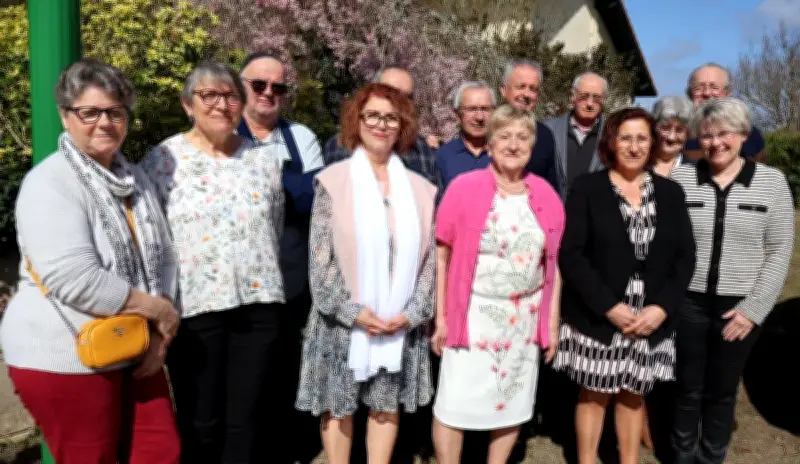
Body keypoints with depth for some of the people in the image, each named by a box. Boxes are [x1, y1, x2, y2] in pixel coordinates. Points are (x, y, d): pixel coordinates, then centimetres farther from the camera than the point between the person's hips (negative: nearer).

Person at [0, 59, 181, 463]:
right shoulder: (50, 184, -15)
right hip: (64, 358, -7)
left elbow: (163, 258, 7)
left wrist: (159, 332, -6)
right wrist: (157, 309, -17)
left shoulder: (135, 178, 8)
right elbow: (74, 280, -26)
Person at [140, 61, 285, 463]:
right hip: (194, 307, -3)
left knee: (242, 417, 13)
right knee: (199, 421, 9)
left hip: (257, 303, 3)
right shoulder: (164, 160, -2)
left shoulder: (264, 159, 8)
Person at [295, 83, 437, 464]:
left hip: (401, 323, 2)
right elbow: (320, 258, -7)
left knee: (387, 406, 12)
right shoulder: (333, 181, -3)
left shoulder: (420, 188, 5)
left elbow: (429, 256, 4)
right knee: (338, 407, 8)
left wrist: (412, 312, -7)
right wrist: (353, 311, -13)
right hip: (344, 321, -2)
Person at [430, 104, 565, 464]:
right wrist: (440, 316, -7)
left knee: (513, 404, 14)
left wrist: (553, 321, 7)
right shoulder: (464, 187, -8)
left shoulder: (546, 195, 2)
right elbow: (441, 255, -5)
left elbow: (554, 262, 8)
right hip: (472, 316, -3)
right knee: (454, 405, 1)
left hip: (524, 321, 4)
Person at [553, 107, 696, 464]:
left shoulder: (670, 192, 7)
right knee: (594, 394, 7)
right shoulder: (586, 188, -4)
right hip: (597, 317, -3)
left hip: (652, 319, 3)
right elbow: (570, 255, -10)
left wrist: (662, 307, -9)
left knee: (633, 394, 14)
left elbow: (685, 256, 4)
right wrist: (609, 306, -16)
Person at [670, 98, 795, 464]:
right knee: (688, 388, 12)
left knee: (722, 391, 14)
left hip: (740, 307, 0)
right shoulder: (680, 177, -2)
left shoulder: (772, 181, -2)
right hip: (688, 303, 0)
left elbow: (779, 250, -2)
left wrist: (753, 308, -7)